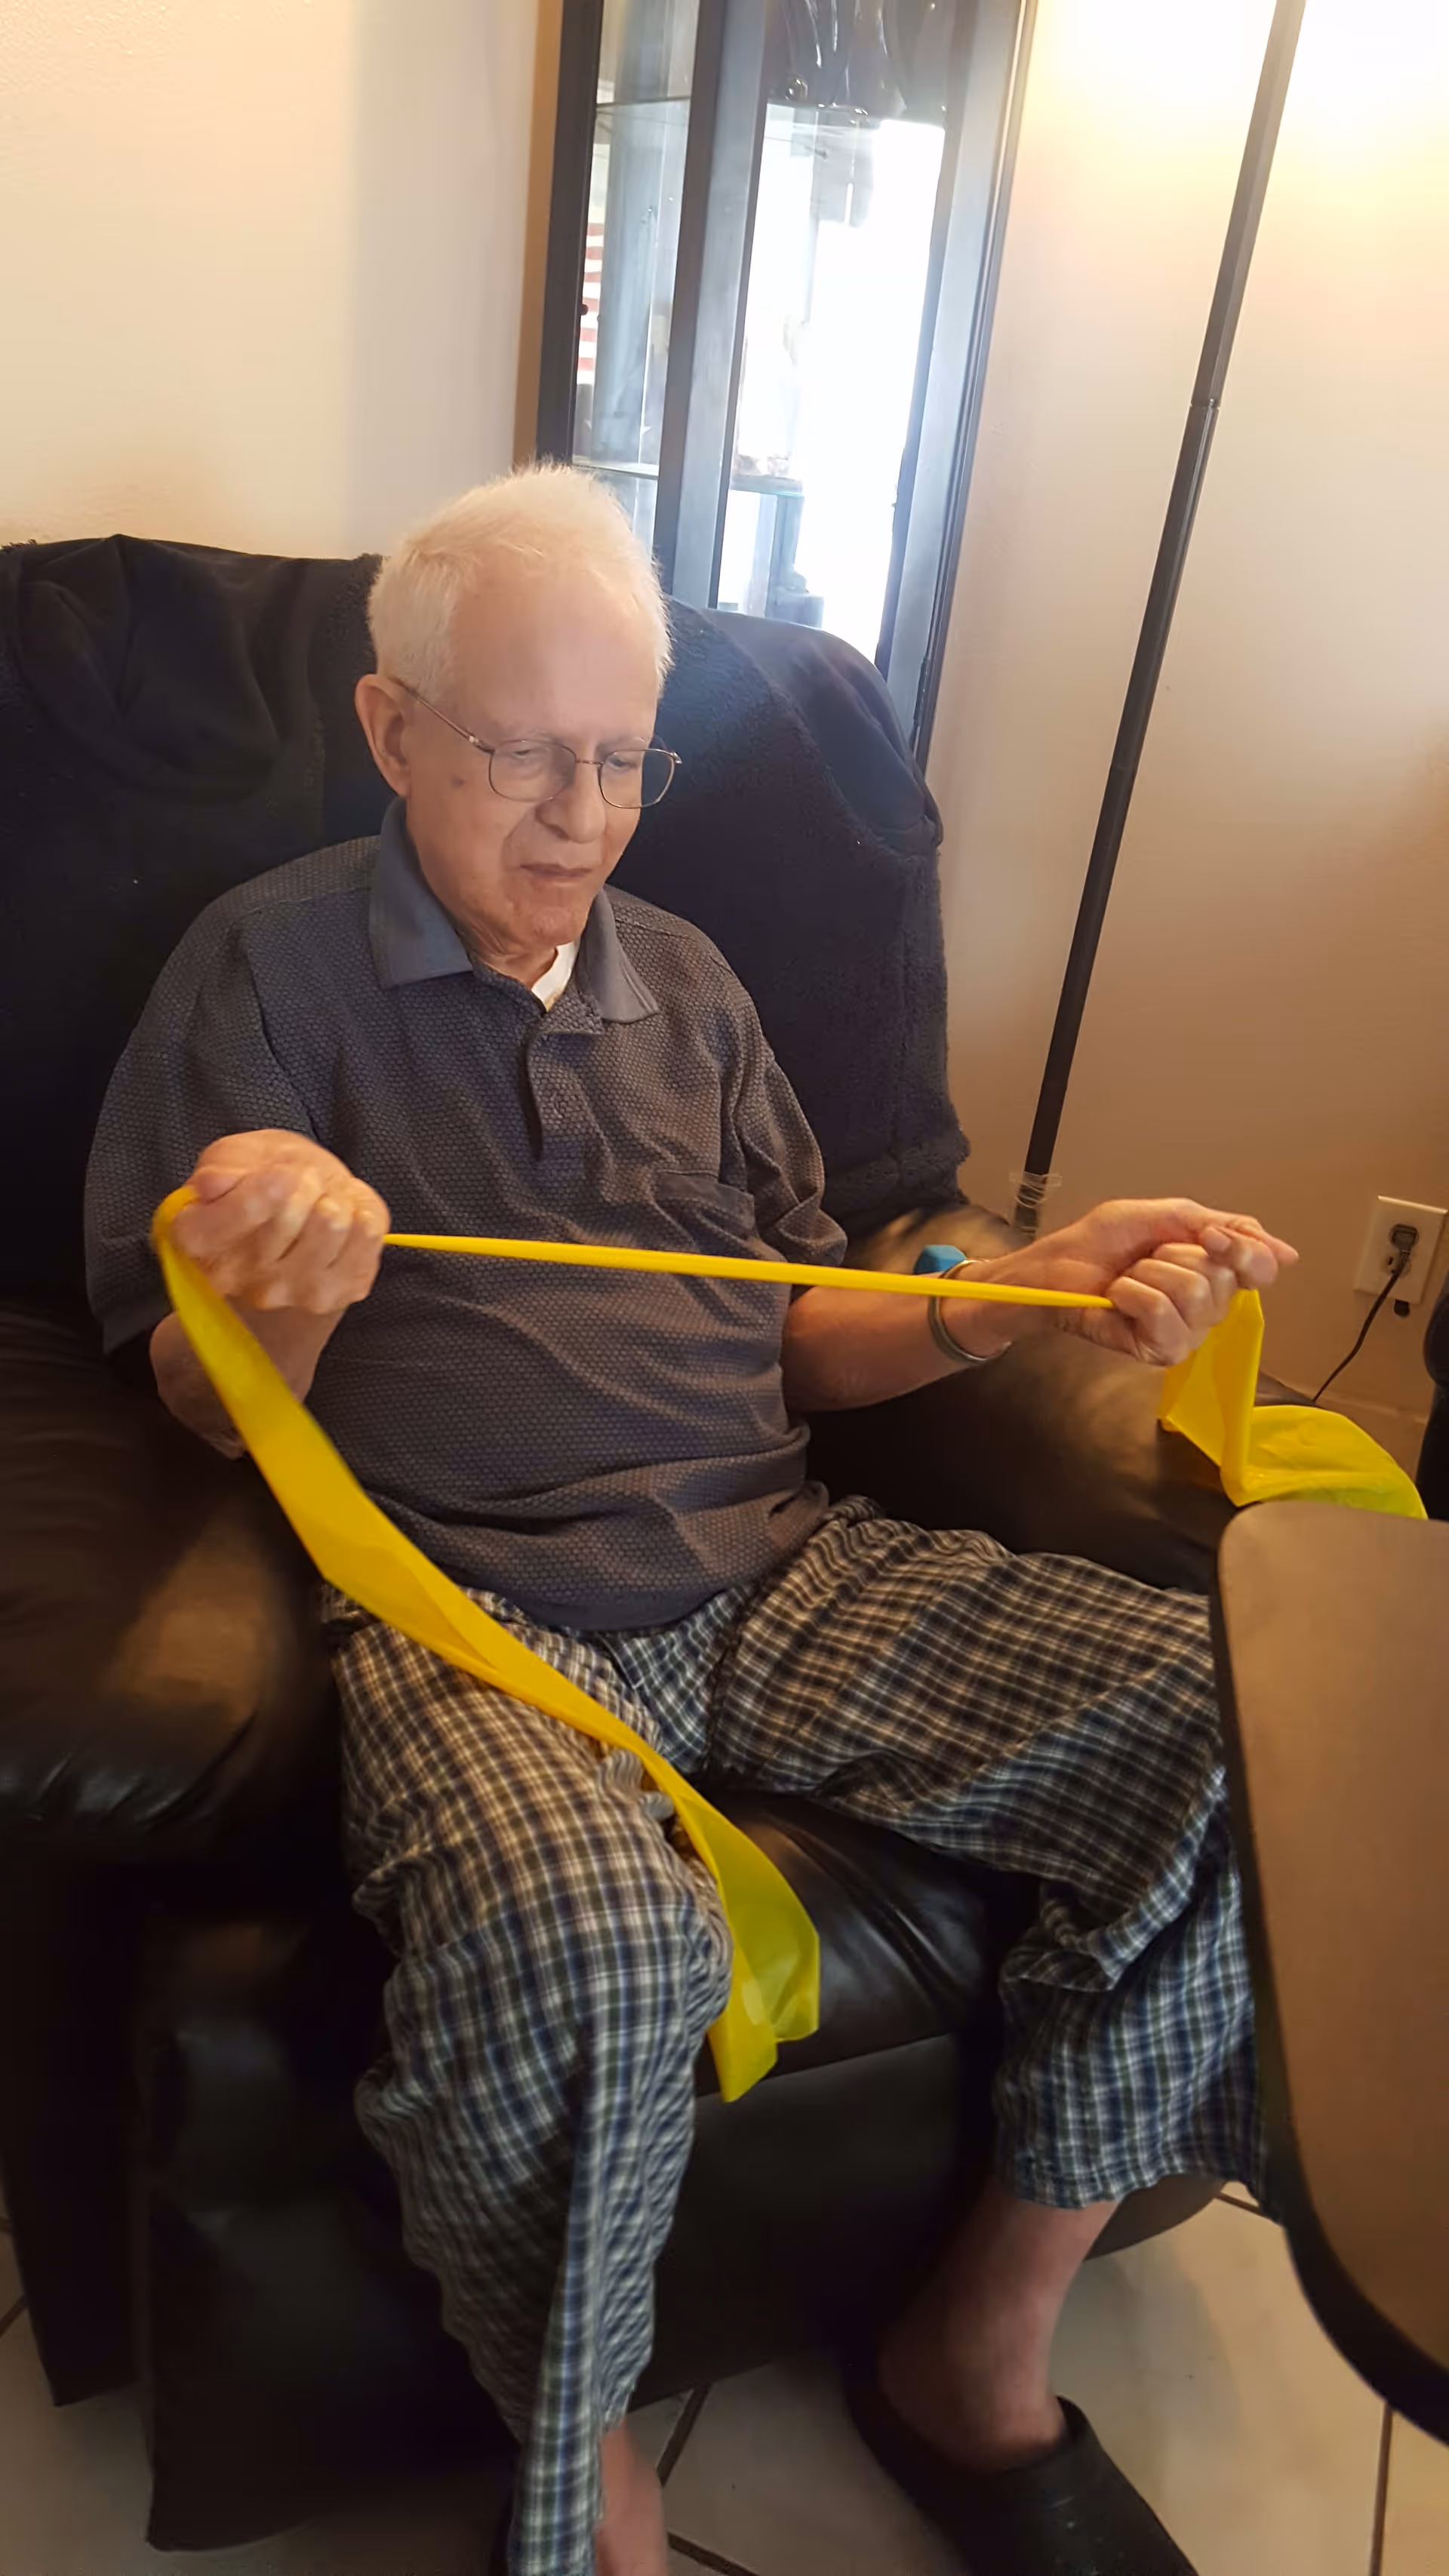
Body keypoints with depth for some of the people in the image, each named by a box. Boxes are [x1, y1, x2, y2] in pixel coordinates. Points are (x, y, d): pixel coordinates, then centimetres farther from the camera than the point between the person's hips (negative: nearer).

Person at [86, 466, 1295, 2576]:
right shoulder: (270, 966, 6)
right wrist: (279, 1303, -21)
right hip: (467, 1595, -4)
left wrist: (1020, 1298, -1)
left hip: (779, 1566, 5)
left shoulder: (685, 978, 18)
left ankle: (981, 2356, 6)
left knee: (1241, 1732, -16)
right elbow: (207, 1409, 2)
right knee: (583, 1946, -37)